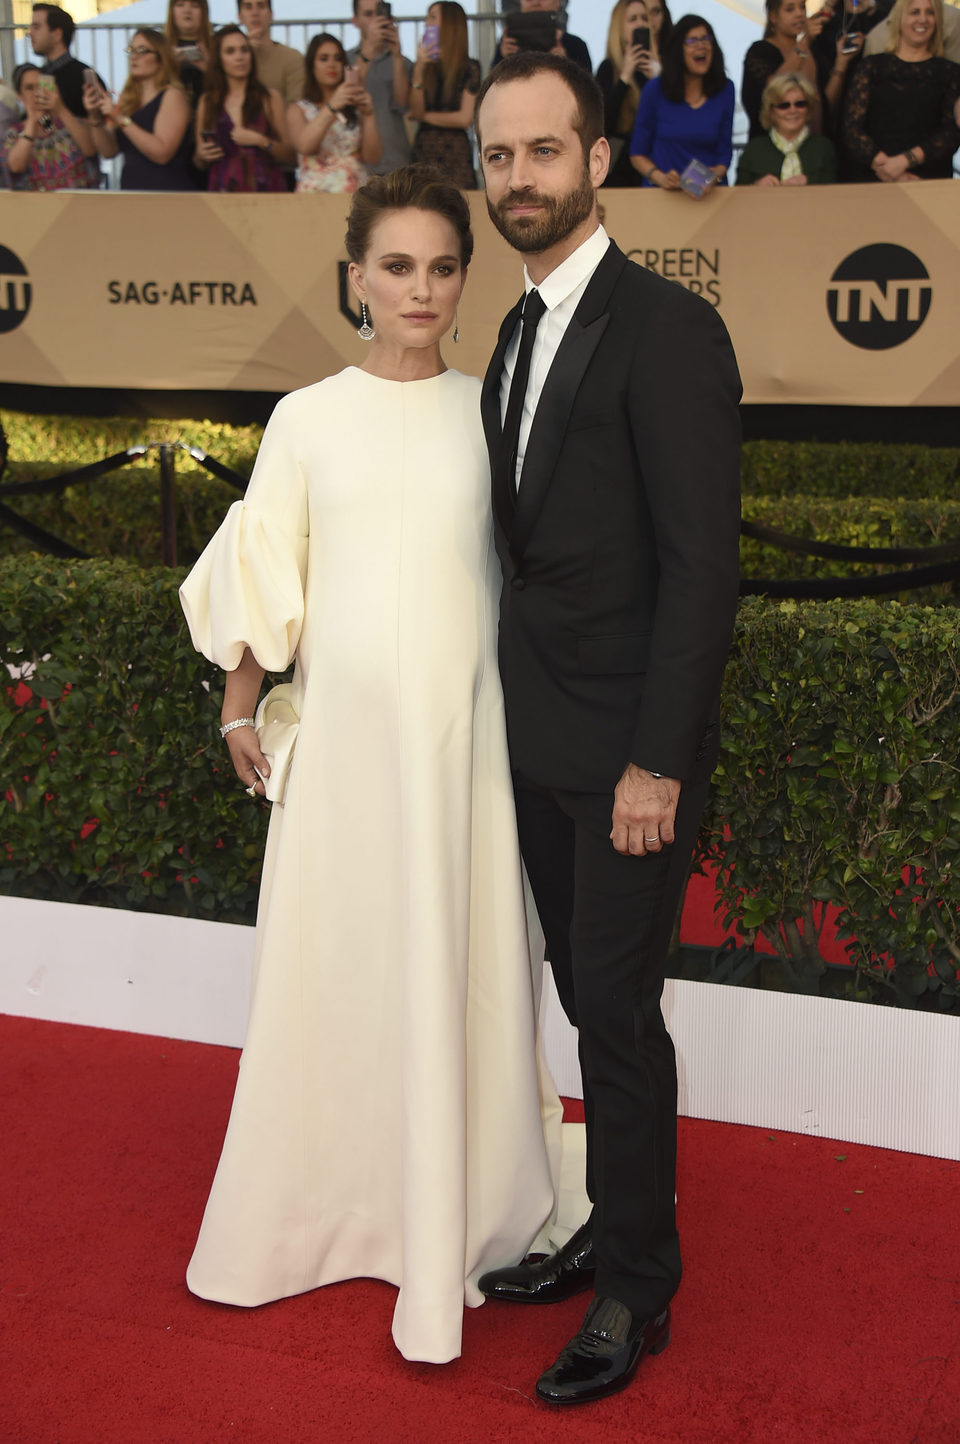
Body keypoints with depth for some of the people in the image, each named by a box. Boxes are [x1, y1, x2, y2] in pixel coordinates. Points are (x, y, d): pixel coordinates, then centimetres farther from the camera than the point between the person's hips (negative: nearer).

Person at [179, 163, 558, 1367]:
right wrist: (239, 706, 6)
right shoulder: (308, 418, 2)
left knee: (459, 961, 4)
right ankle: (319, 1204, 25)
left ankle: (452, 1218, 18)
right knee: (330, 954, 6)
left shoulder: (490, 412, 4)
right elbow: (263, 576, 7)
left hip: (464, 722, 0)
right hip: (345, 719, 0)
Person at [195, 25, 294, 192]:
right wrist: (201, 156, -2)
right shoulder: (207, 102, 11)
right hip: (222, 187, 1)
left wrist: (260, 141, -12)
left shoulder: (270, 98, 7)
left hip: (265, 187, -1)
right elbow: (200, 164, 19)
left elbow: (290, 156, 2)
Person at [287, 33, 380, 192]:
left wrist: (368, 115, -7)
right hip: (314, 194, -2)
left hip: (354, 196, 2)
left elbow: (372, 158, 4)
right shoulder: (298, 110, 12)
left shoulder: (355, 108, 15)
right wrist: (332, 107, -19)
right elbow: (304, 146, -11)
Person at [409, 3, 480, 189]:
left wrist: (425, 116, 5)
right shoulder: (426, 66, 11)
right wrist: (418, 70, -7)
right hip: (423, 152, 3)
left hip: (455, 155, -3)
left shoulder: (469, 68, 0)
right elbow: (416, 112, 1)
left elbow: (465, 119, -7)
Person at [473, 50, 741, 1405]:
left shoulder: (666, 327, -14)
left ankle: (637, 1291, 16)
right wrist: (525, 706, 11)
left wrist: (658, 761, -19)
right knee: (587, 998, 15)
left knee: (618, 1007, 0)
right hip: (542, 738, 8)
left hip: (627, 745, -8)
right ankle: (615, 1227, 31)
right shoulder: (523, 332, 13)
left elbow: (702, 563, -17)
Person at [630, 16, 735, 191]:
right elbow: (637, 154, 5)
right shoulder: (655, 89, 2)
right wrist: (661, 178, -12)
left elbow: (724, 152, 10)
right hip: (661, 190, -1)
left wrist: (715, 175, -11)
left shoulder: (725, 90, 8)